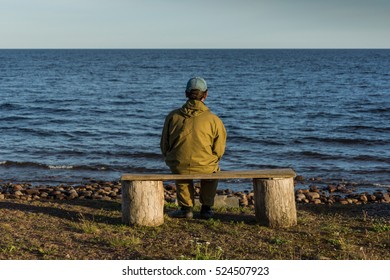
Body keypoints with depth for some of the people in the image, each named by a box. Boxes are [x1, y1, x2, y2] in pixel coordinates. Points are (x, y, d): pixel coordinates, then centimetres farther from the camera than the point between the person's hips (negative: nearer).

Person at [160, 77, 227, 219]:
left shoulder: (173, 116, 0)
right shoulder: (214, 120, -5)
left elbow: (164, 146, 7)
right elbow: (219, 151, 0)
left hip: (178, 167, 1)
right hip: (205, 168, -1)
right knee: (213, 169, 35)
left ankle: (186, 208, 35)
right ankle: (206, 208, 34)